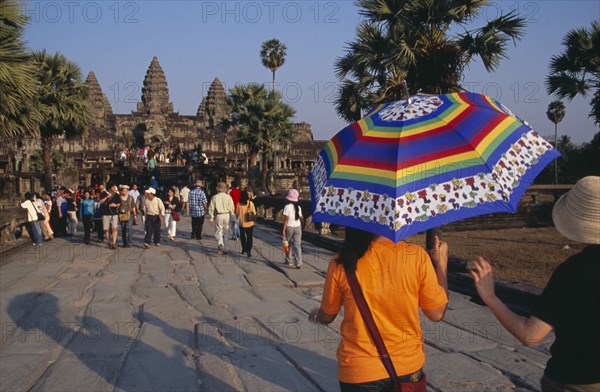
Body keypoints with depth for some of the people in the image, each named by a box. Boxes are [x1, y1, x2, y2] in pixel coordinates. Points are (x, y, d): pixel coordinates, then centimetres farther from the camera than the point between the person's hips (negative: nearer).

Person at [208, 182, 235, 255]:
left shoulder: (214, 197, -3)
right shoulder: (228, 197, -1)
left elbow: (211, 208, -4)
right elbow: (231, 208, -2)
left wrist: (211, 218, 2)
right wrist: (232, 217, 7)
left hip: (218, 216, -2)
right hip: (226, 215, 2)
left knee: (218, 232, 4)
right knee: (225, 232, 14)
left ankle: (220, 245, -23)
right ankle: (224, 249, 20)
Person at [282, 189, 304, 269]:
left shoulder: (287, 207, -12)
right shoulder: (298, 207, 2)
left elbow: (286, 219, -15)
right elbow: (300, 217, 11)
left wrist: (283, 229, -14)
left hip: (289, 227, -3)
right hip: (298, 227, 3)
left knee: (287, 244, 15)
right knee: (297, 245, 0)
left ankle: (288, 261, 26)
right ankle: (298, 263, -11)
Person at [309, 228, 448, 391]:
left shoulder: (341, 262, -13)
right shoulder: (416, 255, -15)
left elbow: (327, 316, 2)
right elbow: (437, 313, -4)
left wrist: (315, 315, 26)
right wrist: (442, 263, 8)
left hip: (357, 372, -1)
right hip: (408, 367, 1)